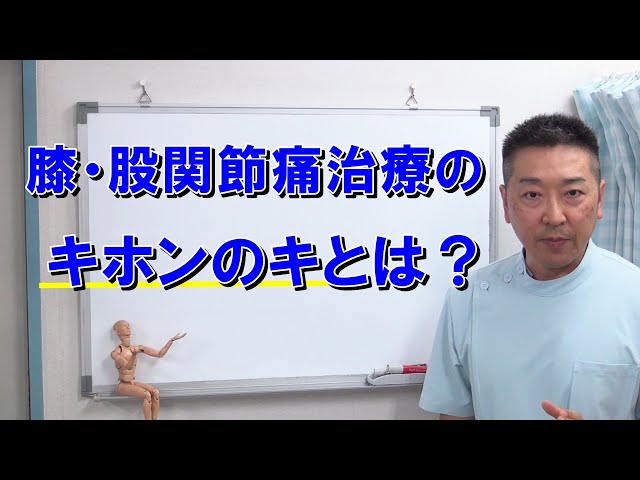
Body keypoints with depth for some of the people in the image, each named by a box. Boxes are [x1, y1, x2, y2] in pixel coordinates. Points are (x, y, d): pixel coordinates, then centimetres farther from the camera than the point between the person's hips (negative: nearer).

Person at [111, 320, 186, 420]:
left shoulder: (137, 348, 3)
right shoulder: (115, 353, -11)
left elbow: (160, 354, 1)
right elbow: (129, 366, -24)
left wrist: (172, 340, -7)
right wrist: (134, 355, -45)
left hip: (133, 383, 5)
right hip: (122, 385, -5)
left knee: (155, 392, -20)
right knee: (147, 394, -27)